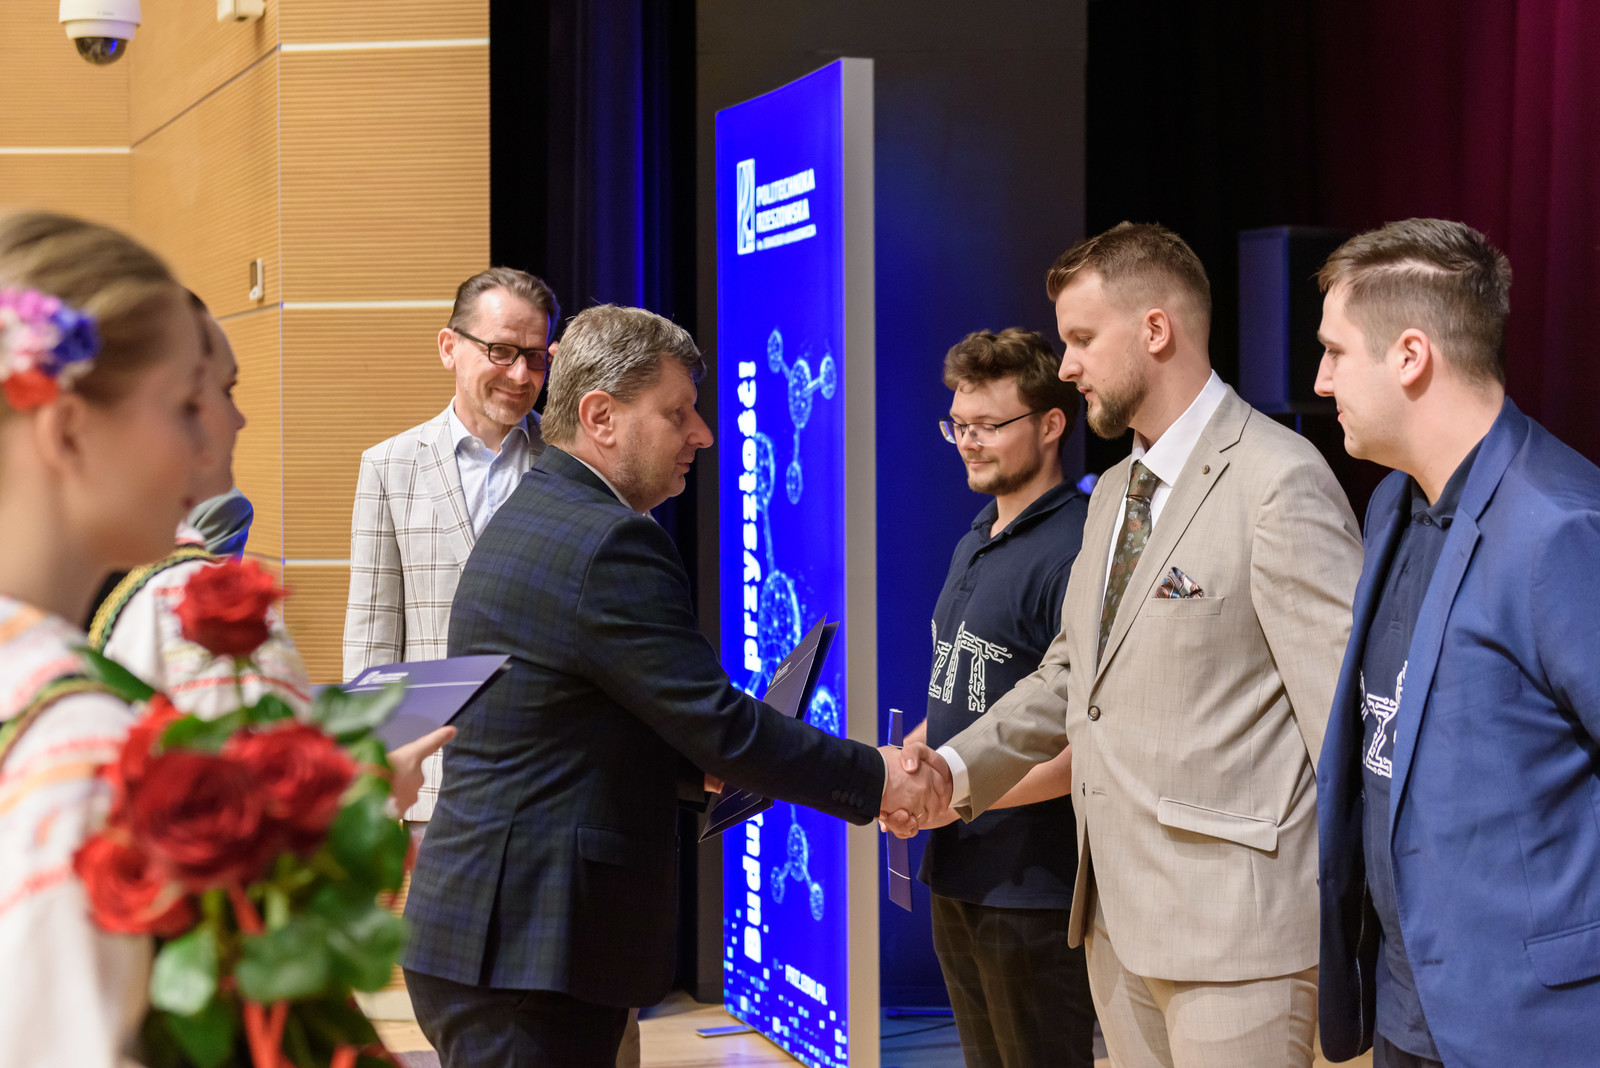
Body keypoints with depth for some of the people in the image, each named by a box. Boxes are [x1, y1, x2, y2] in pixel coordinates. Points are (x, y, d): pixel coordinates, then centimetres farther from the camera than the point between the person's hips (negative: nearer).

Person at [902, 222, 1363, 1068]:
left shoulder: (1280, 481, -13)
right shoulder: (1114, 495, 16)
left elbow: (1349, 708, -16)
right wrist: (956, 768, 7)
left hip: (1233, 930, -8)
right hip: (1117, 919, 8)